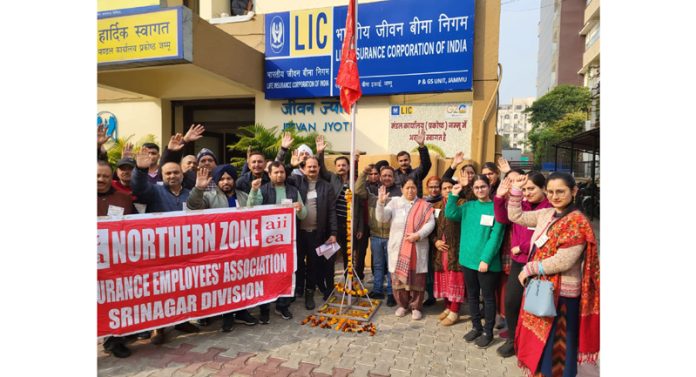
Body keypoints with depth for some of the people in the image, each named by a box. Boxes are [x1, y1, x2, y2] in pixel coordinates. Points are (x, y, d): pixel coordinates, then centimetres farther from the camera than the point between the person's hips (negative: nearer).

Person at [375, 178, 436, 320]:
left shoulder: (424, 205, 3)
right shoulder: (394, 202, 6)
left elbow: (430, 223, -5)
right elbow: (382, 218, -5)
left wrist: (418, 235, -19)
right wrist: (381, 202, -21)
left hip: (417, 248, -1)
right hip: (398, 247, 1)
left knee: (417, 279, 4)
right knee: (398, 277, 8)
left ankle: (416, 307, 21)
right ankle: (402, 305, 26)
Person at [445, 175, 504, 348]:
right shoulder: (468, 206, 8)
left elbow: (495, 236, -13)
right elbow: (450, 214, -2)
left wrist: (486, 259, -18)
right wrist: (453, 195, -7)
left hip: (487, 262, -5)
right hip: (468, 259, 5)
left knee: (488, 297, 8)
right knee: (472, 295, 15)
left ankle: (488, 331, 23)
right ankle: (476, 327, 31)